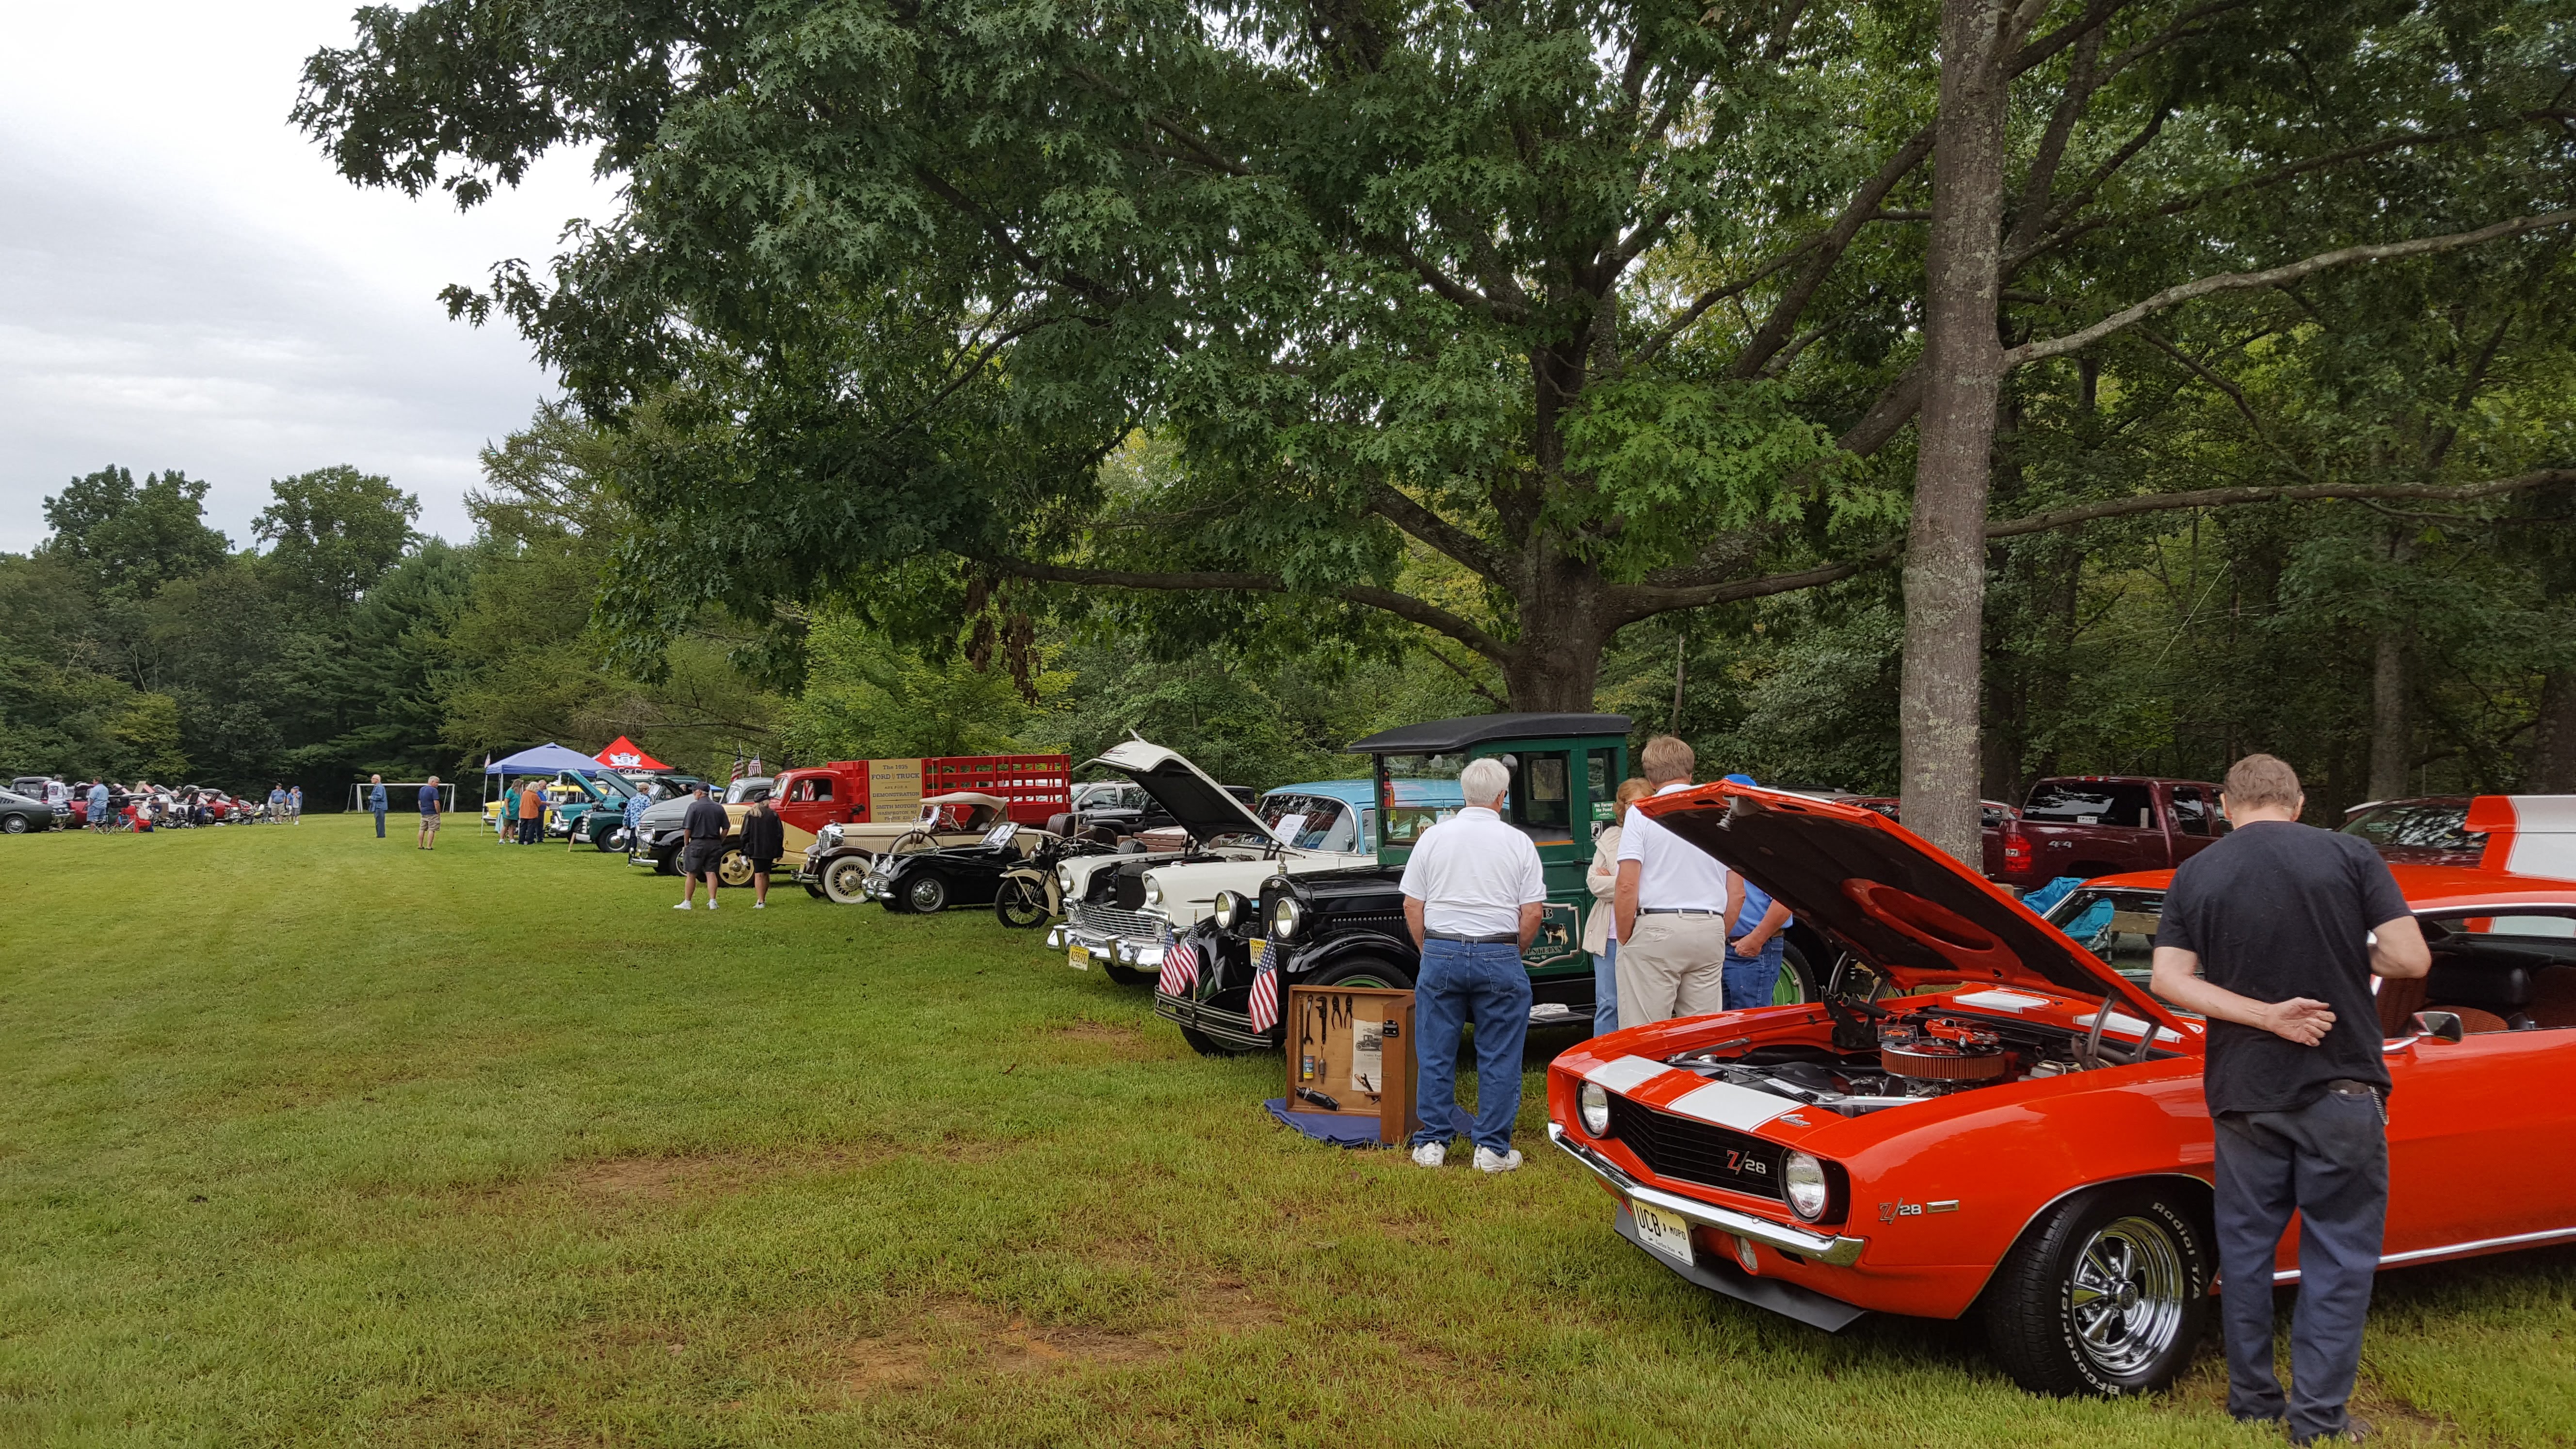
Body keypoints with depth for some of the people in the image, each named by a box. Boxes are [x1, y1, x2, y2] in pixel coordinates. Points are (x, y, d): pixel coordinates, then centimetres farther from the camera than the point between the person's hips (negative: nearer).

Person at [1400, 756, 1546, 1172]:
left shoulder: (1433, 837, 2)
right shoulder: (1518, 843, -2)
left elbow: (1412, 907, 3)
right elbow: (1531, 914, -2)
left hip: (1440, 952, 2)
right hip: (1498, 956, -1)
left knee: (1436, 1055, 10)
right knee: (1498, 1059, 6)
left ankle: (1432, 1143, 15)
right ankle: (1493, 1149, 9)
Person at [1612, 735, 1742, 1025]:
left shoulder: (1641, 813, -3)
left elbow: (1627, 887, -10)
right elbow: (1737, 894, 11)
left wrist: (1624, 939, -1)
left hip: (1655, 928, -4)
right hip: (1710, 930, 5)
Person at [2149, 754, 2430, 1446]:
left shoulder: (2194, 875, 1)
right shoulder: (2351, 856, -5)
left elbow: (2170, 980, -8)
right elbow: (2411, 959, -9)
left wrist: (2265, 1014, -12)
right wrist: (2346, 957, 8)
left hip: (2243, 1092, 2)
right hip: (2340, 1088, -2)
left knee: (2245, 1247, 14)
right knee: (2339, 1253, 9)